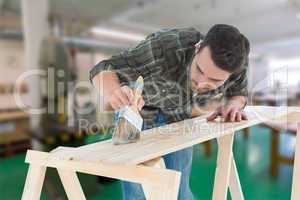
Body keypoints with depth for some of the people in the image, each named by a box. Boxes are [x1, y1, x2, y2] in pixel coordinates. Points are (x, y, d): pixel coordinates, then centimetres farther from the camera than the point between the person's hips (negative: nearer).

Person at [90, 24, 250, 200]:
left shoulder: (236, 63, -24)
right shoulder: (163, 47, -38)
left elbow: (239, 93, -3)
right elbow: (103, 71, -31)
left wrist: (233, 105, -27)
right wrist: (114, 94, -54)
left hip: (181, 119, 3)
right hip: (140, 116, -2)